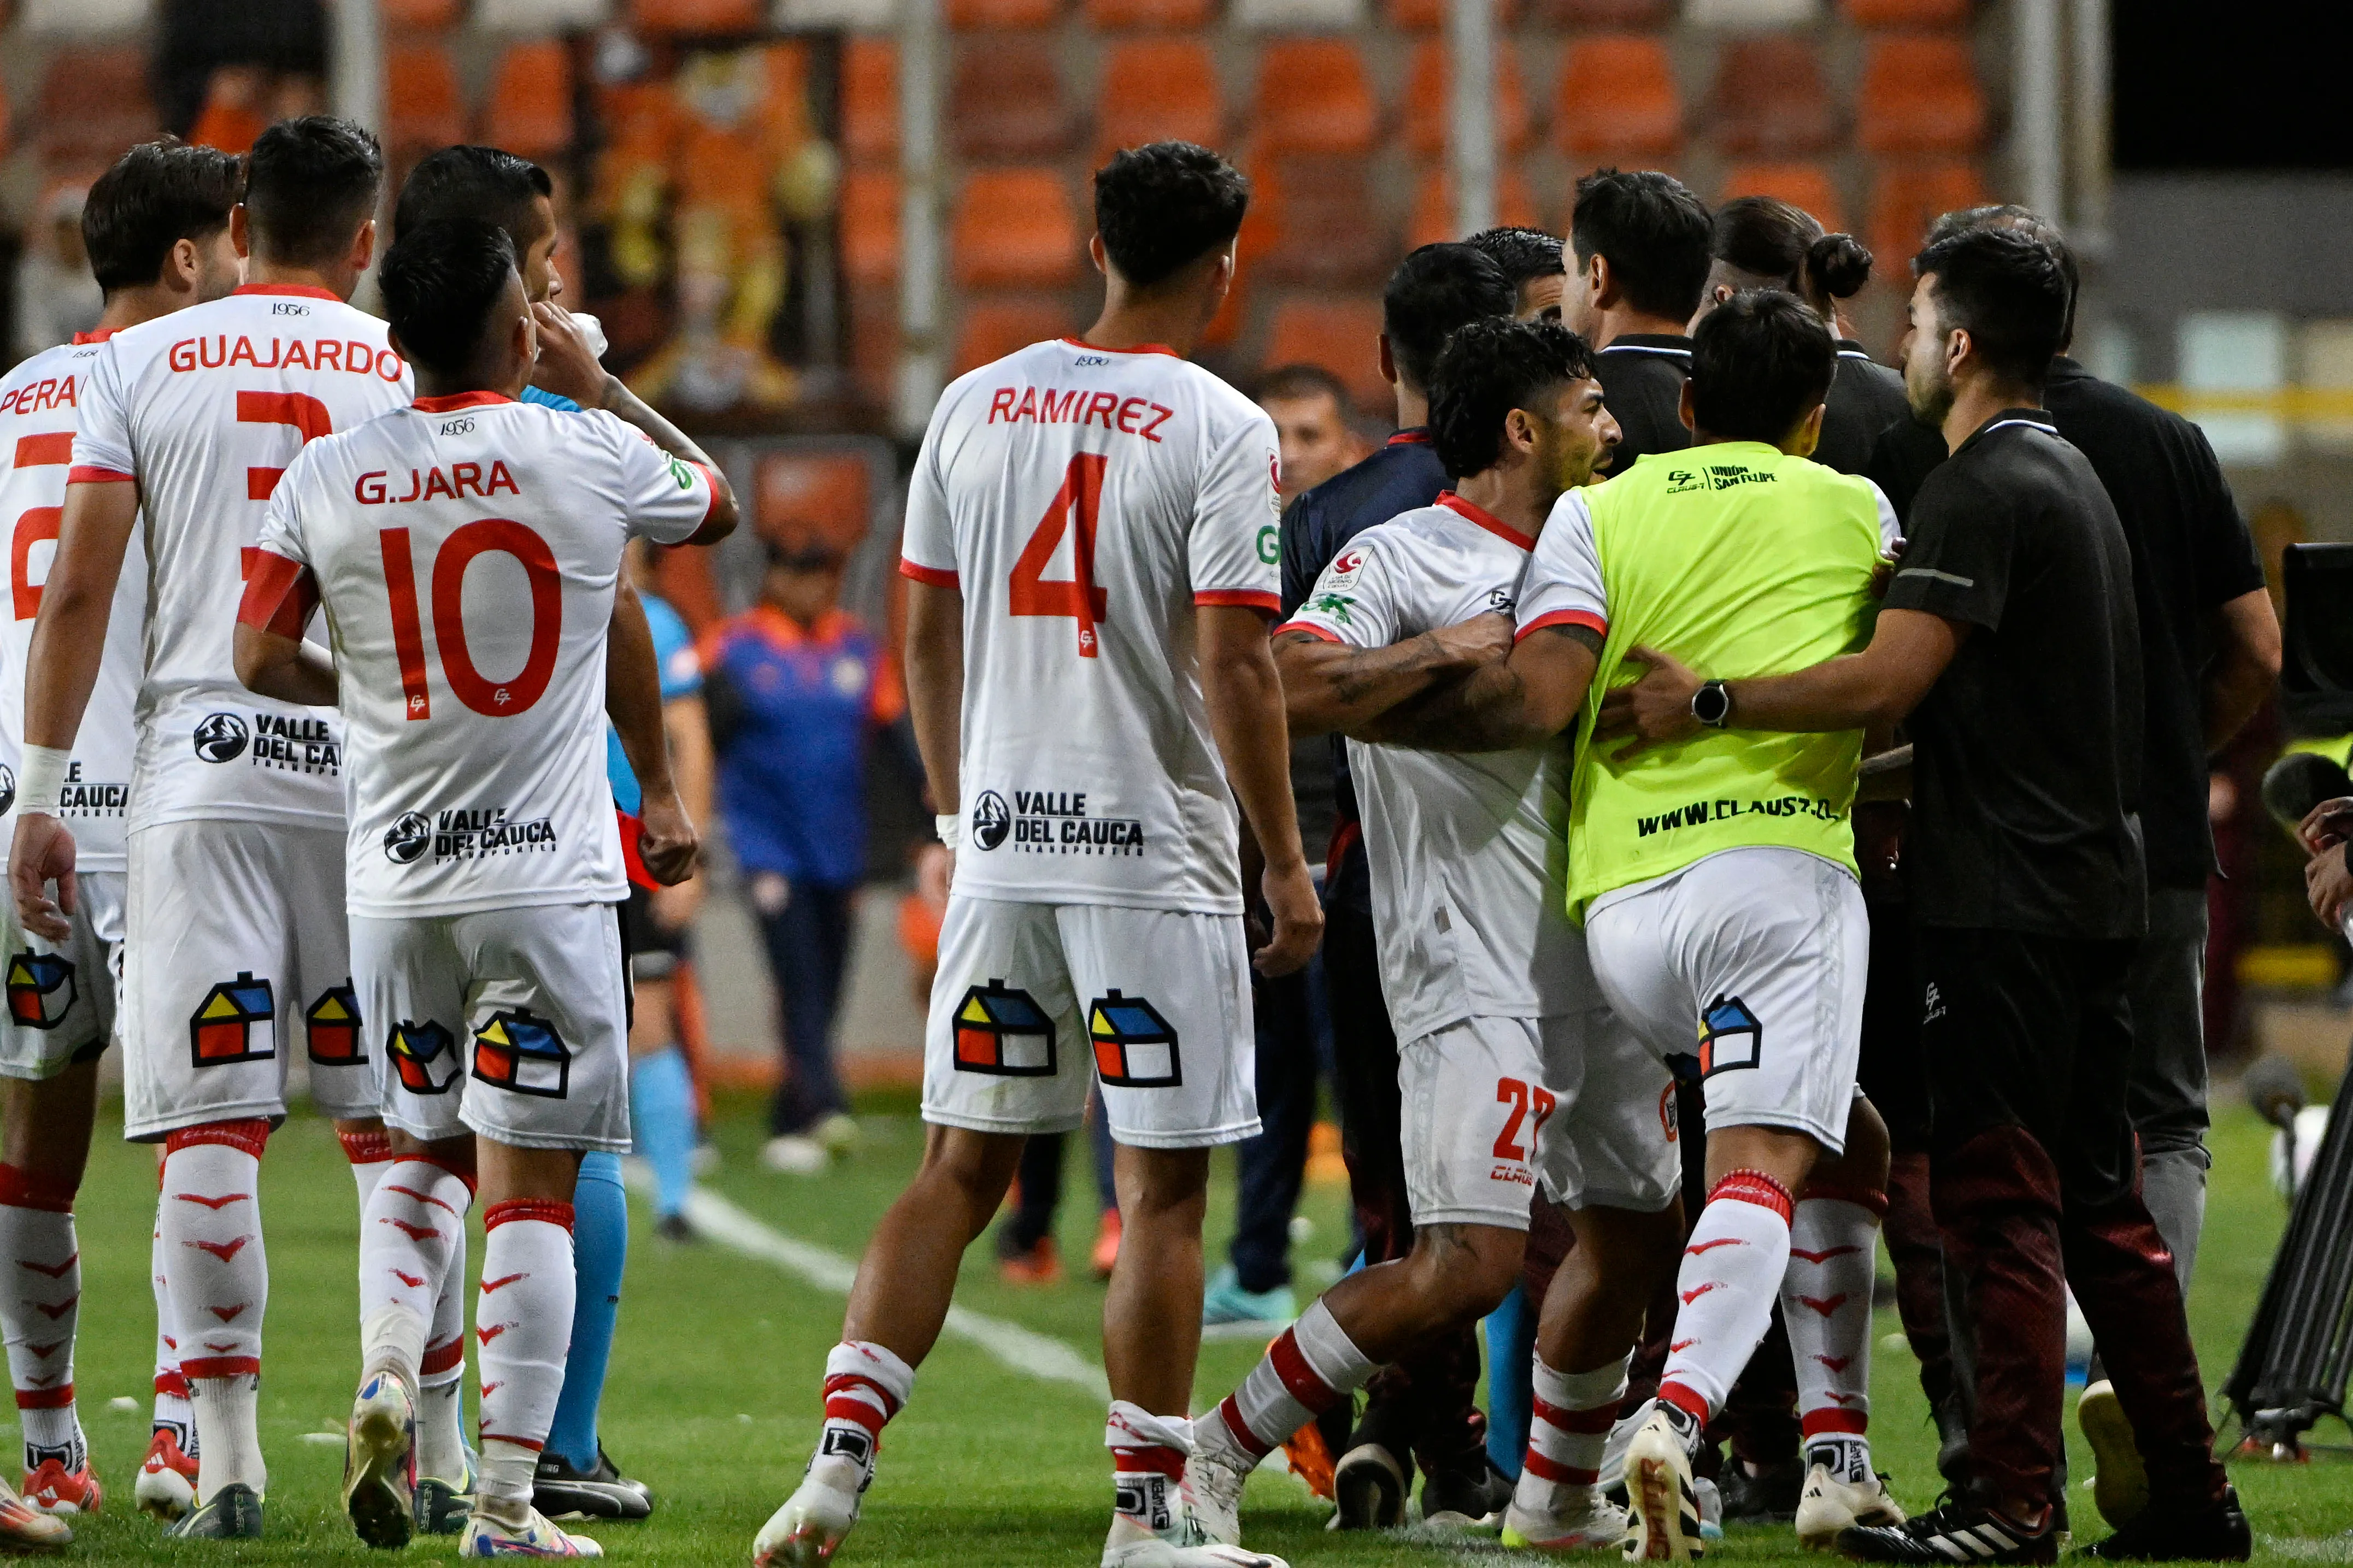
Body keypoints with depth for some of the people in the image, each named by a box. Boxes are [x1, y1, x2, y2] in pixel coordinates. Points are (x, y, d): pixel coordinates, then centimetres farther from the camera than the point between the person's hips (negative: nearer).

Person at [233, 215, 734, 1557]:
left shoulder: (328, 477, -2)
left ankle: (387, 1371, -3)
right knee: (530, 1183, 0)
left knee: (420, 1155, 20)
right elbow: (717, 506, 14)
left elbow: (264, 660, 4)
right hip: (548, 877, -3)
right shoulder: (589, 454, -7)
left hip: (394, 880, 3)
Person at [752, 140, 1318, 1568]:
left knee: (962, 1167, 11)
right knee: (1164, 1185, 2)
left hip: (1002, 845, 5)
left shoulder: (976, 407, 7)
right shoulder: (1219, 431, -9)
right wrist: (1287, 862, -6)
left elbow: (927, 639, 12)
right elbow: (1233, 665, -13)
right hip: (1157, 853, -5)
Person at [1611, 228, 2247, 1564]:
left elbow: (1889, 681, -23)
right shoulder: (2074, 479, 18)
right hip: (2096, 888, 9)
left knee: (2001, 1204, -10)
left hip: (2002, 899, -9)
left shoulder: (1984, 490, -13)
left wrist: (1708, 703, -18)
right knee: (2100, 1204, 12)